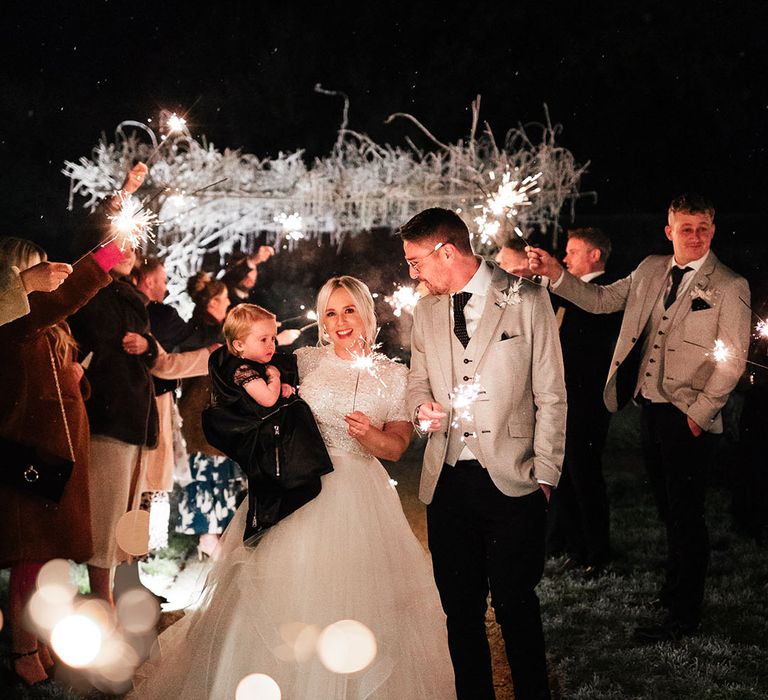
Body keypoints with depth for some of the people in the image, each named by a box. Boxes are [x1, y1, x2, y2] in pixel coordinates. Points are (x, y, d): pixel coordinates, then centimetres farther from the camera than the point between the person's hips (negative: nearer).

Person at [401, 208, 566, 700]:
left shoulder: (527, 300, -2)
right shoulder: (426, 311, 12)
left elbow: (551, 395, -2)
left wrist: (545, 475, -7)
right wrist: (424, 407, 1)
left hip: (512, 480, -4)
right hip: (448, 482, 5)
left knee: (516, 604, -1)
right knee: (460, 608, 9)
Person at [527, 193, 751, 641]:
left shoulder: (729, 286, -8)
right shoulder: (651, 270, 9)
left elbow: (733, 360, -10)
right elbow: (600, 300, 13)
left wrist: (699, 412, -13)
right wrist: (555, 273, -1)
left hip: (690, 419, -6)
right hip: (651, 408, 6)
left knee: (686, 516, 0)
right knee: (669, 510, 18)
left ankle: (685, 616, 8)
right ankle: (673, 591, 32)